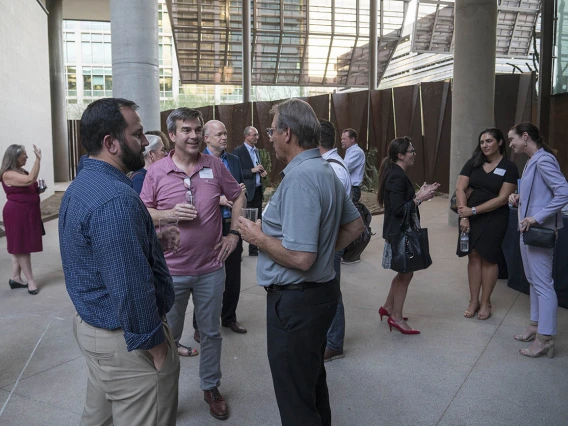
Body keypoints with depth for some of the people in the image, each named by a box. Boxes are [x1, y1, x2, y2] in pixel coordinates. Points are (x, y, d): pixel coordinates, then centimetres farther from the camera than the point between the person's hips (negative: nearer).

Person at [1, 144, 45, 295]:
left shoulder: (23, 172, 11)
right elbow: (30, 180, -32)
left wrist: (38, 190, 5)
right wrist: (38, 159, -31)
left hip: (27, 213, 9)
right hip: (17, 214, -9)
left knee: (20, 246, 14)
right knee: (21, 246, -1)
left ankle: (15, 278, 23)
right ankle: (31, 280, 5)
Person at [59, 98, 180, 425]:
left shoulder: (81, 185, 6)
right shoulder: (115, 199, -27)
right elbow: (131, 289, -28)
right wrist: (155, 347, -18)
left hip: (92, 325, 10)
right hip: (126, 340, -10)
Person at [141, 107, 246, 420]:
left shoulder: (215, 166, -2)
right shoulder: (156, 172, -6)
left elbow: (238, 197, 10)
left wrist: (233, 233, 1)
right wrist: (170, 214, -19)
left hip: (211, 268, 2)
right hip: (171, 270, -1)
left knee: (210, 333, 16)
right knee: (169, 334, 14)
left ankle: (211, 387, 35)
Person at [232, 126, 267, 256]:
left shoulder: (257, 150, 15)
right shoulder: (238, 151, -9)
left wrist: (262, 172, 3)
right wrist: (252, 170, -20)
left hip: (257, 190, 7)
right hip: (246, 192, -7)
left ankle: (254, 249, 20)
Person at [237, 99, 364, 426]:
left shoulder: (299, 178, -24)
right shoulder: (326, 170, 7)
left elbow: (301, 258, -28)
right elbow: (355, 225, 16)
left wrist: (258, 238, -13)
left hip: (296, 300, -10)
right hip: (322, 289, 10)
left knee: (295, 398, 7)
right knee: (313, 381, 26)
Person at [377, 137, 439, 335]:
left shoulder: (396, 173, 11)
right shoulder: (397, 177, -20)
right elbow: (398, 209, -24)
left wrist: (420, 193, 5)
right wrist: (420, 198, -19)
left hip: (401, 230, 10)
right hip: (400, 231, -10)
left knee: (403, 271, 19)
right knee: (406, 273, 0)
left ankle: (388, 307, 31)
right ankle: (396, 318, 11)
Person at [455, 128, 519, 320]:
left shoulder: (509, 167, -6)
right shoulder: (473, 162, 2)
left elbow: (502, 198, -13)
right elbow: (460, 188, -3)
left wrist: (474, 210, -18)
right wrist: (464, 215, -13)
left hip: (494, 219, -3)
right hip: (471, 216, 3)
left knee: (488, 258, 5)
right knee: (473, 256, 6)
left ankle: (485, 302, 18)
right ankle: (473, 301, 17)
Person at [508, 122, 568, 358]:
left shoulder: (544, 160, -16)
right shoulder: (531, 161, 13)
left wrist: (538, 218, -26)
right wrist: (518, 198, 4)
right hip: (528, 230, 10)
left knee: (543, 283, -4)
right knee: (533, 280, 17)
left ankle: (545, 339, 2)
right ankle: (535, 325, 29)